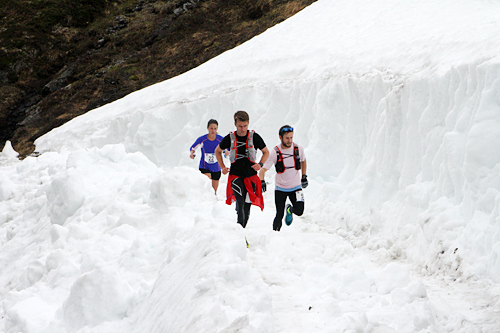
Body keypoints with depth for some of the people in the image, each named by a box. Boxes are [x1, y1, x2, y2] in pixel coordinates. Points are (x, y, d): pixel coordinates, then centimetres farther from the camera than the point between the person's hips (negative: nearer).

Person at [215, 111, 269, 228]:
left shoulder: (254, 137, -2)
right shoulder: (230, 138, -1)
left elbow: (266, 152, 12)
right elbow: (218, 151, 17)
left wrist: (260, 164, -6)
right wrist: (222, 167, 6)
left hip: (251, 176, 2)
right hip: (235, 175, -1)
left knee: (247, 206, 5)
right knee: (240, 202, -21)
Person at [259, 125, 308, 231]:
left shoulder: (298, 148, -7)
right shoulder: (275, 153, -14)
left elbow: (303, 161, 15)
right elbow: (263, 170, -17)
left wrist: (304, 177, 10)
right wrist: (262, 181, -36)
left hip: (296, 187, 1)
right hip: (280, 188, -1)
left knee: (299, 211, -17)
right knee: (279, 216, -5)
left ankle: (290, 209, 18)